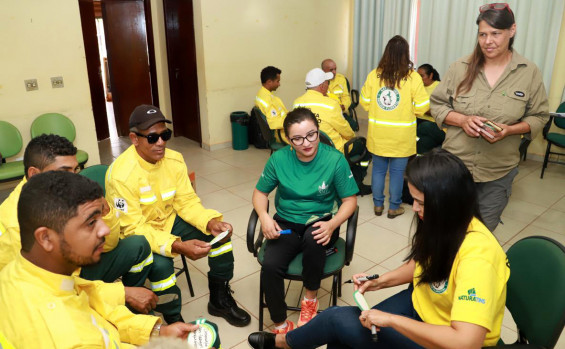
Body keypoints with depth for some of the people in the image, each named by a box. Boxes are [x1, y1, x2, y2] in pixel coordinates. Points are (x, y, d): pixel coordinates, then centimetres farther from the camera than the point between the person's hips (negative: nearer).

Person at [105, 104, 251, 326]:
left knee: (219, 231, -8)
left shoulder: (174, 159, -9)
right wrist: (178, 246, -41)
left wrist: (211, 222, -27)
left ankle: (219, 299, 10)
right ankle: (175, 321, -6)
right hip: (136, 235, -6)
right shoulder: (121, 174, -27)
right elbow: (134, 228, -28)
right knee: (160, 263, -35)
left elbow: (187, 202, -6)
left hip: (169, 222, 6)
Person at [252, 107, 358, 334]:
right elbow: (260, 192, 5)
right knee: (270, 267, -26)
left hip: (321, 221, -1)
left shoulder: (335, 159, -13)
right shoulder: (279, 159, -7)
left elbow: (349, 200, -6)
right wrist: (264, 217, -16)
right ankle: (281, 324, 2)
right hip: (286, 223, 2)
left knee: (313, 238, -38)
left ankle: (310, 299, -8)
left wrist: (332, 224, -25)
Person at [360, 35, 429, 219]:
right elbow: (421, 108, -10)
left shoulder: (374, 75, -6)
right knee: (397, 172, 11)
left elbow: (364, 103, 0)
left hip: (378, 134, 2)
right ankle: (394, 207, 23)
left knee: (378, 169, 15)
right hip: (402, 136, -2)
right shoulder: (413, 77, -11)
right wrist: (407, 108, 9)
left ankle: (378, 205, 26)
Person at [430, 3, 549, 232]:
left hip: (499, 171, 0)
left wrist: (509, 130, -17)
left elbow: (539, 116, 3)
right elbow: (437, 104, 2)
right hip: (455, 165, 0)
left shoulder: (529, 73, -3)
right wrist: (462, 120, -17)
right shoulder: (460, 68, -5)